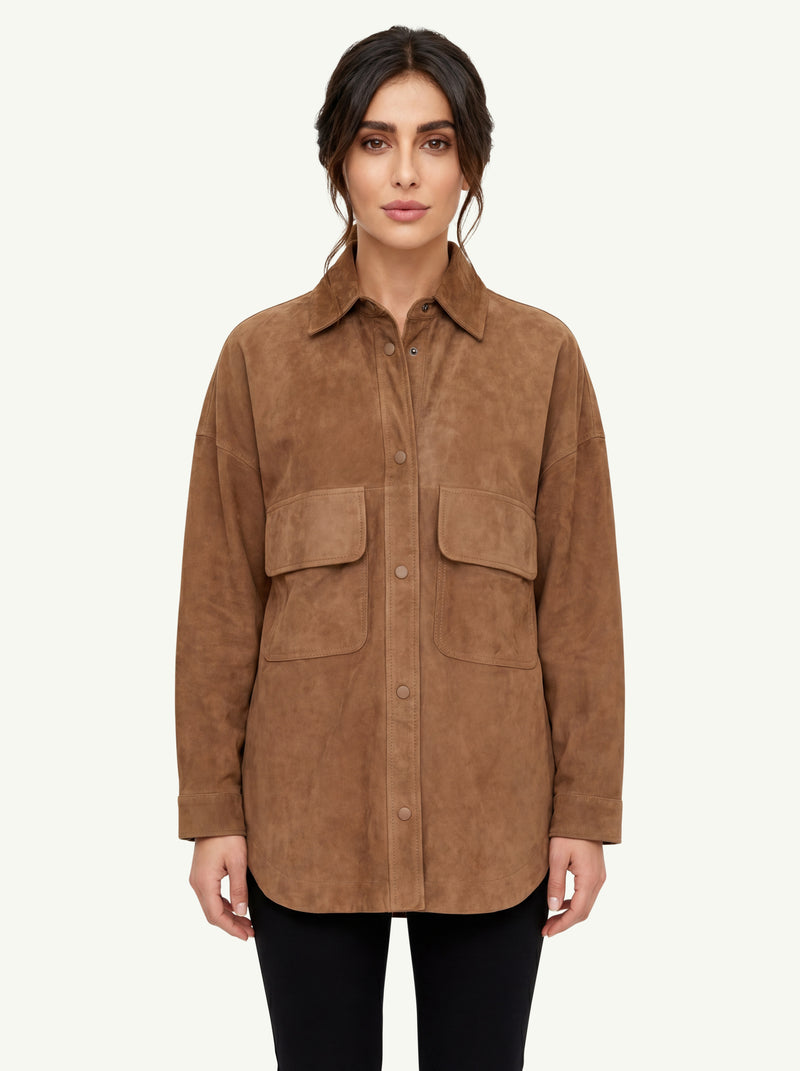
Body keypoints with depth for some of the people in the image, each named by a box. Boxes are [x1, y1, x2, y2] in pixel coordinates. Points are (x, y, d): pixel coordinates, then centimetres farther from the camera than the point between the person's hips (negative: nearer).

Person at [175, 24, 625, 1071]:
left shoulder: (543, 357, -1)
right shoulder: (261, 357, -1)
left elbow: (580, 598, 1)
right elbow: (219, 600, 1)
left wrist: (585, 809, 0)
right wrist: (211, 810, 0)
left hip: (490, 815, 0)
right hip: (307, 812, 0)